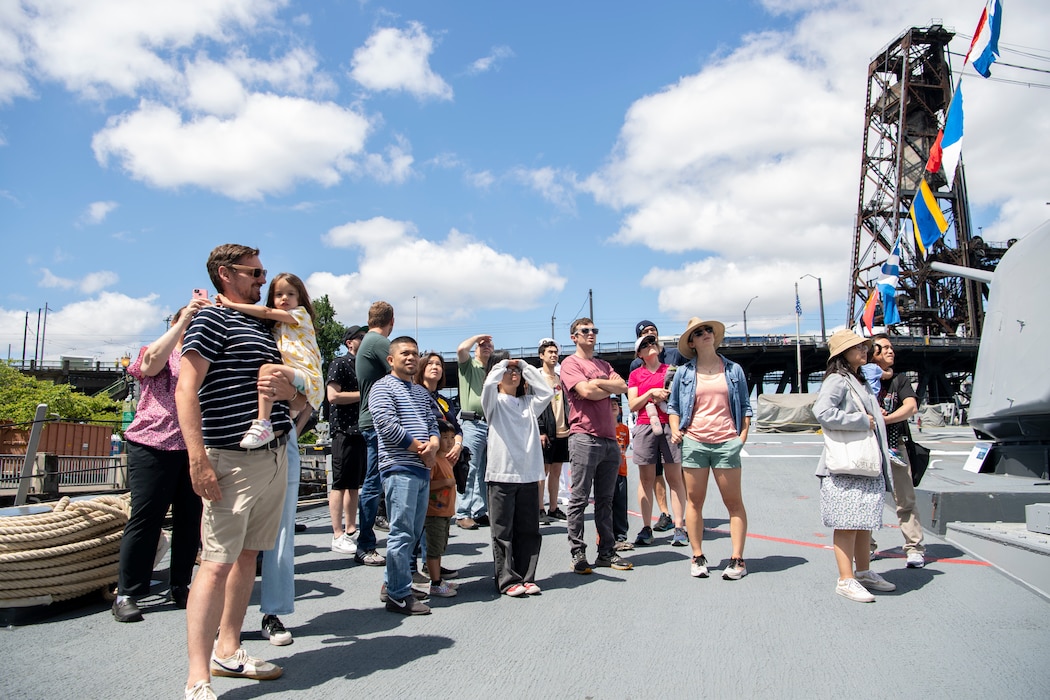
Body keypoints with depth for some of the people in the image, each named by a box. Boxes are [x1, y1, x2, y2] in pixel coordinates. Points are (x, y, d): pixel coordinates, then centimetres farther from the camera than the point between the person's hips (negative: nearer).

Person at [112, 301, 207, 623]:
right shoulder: (157, 354, 9)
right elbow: (152, 362, -13)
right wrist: (184, 322, -14)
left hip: (196, 449, 4)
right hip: (155, 447, -3)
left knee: (191, 519, 5)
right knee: (145, 518, -2)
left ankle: (180, 587, 17)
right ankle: (126, 594, 7)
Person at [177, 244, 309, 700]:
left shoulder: (266, 327, 20)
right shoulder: (212, 319, -3)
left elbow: (301, 405, 21)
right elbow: (186, 390, -14)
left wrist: (288, 391, -4)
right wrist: (198, 460, -21)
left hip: (275, 456, 8)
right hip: (233, 459, -8)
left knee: (248, 555, 13)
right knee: (217, 563, -8)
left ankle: (227, 652, 25)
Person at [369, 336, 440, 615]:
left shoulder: (422, 392, 22)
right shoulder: (383, 387, -2)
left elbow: (432, 424, 17)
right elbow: (387, 425, -14)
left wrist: (433, 445, -5)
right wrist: (420, 449, -9)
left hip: (423, 469, 8)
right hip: (399, 468, -8)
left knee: (414, 532, 12)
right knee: (402, 532, -6)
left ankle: (391, 583, 25)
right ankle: (399, 596, 1)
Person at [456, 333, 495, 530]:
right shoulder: (468, 365, 7)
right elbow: (461, 349, -14)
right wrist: (478, 336, 2)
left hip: (492, 424, 5)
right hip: (472, 423, -5)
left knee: (485, 471, 8)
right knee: (469, 470, -7)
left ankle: (480, 512, 15)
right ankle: (462, 514, -2)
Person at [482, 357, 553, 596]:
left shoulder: (528, 404, 18)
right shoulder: (495, 403, 6)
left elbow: (547, 392, 3)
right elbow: (489, 384, -14)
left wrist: (525, 365, 7)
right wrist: (503, 363, 2)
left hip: (529, 475, 4)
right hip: (501, 475, -4)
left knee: (529, 531, 7)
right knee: (503, 531, 0)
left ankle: (526, 577, 16)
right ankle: (508, 580, 7)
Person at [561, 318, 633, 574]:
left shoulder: (604, 365, 22)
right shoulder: (570, 363, 1)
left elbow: (623, 386, 6)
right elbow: (586, 392, -14)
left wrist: (599, 382, -6)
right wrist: (610, 388, 0)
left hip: (609, 438, 7)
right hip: (584, 436, -7)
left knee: (605, 500, 11)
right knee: (579, 500, -3)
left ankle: (606, 552, 17)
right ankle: (578, 554, 3)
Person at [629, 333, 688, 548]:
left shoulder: (671, 370, 12)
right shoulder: (635, 375, 12)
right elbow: (632, 405, 4)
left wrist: (665, 397, -5)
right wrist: (651, 393, -9)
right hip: (645, 427, 0)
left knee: (674, 477, -2)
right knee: (646, 479, 1)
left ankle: (679, 528, 2)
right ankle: (646, 529, 5)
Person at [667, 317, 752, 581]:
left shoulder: (733, 370, 9)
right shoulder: (683, 372, 8)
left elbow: (745, 406, 13)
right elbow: (673, 406, 14)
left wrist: (743, 434, 2)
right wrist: (675, 430, -1)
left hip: (726, 443, 0)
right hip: (693, 443, 0)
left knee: (734, 502, 2)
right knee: (694, 500, 4)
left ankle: (737, 559, 10)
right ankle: (698, 557, 14)